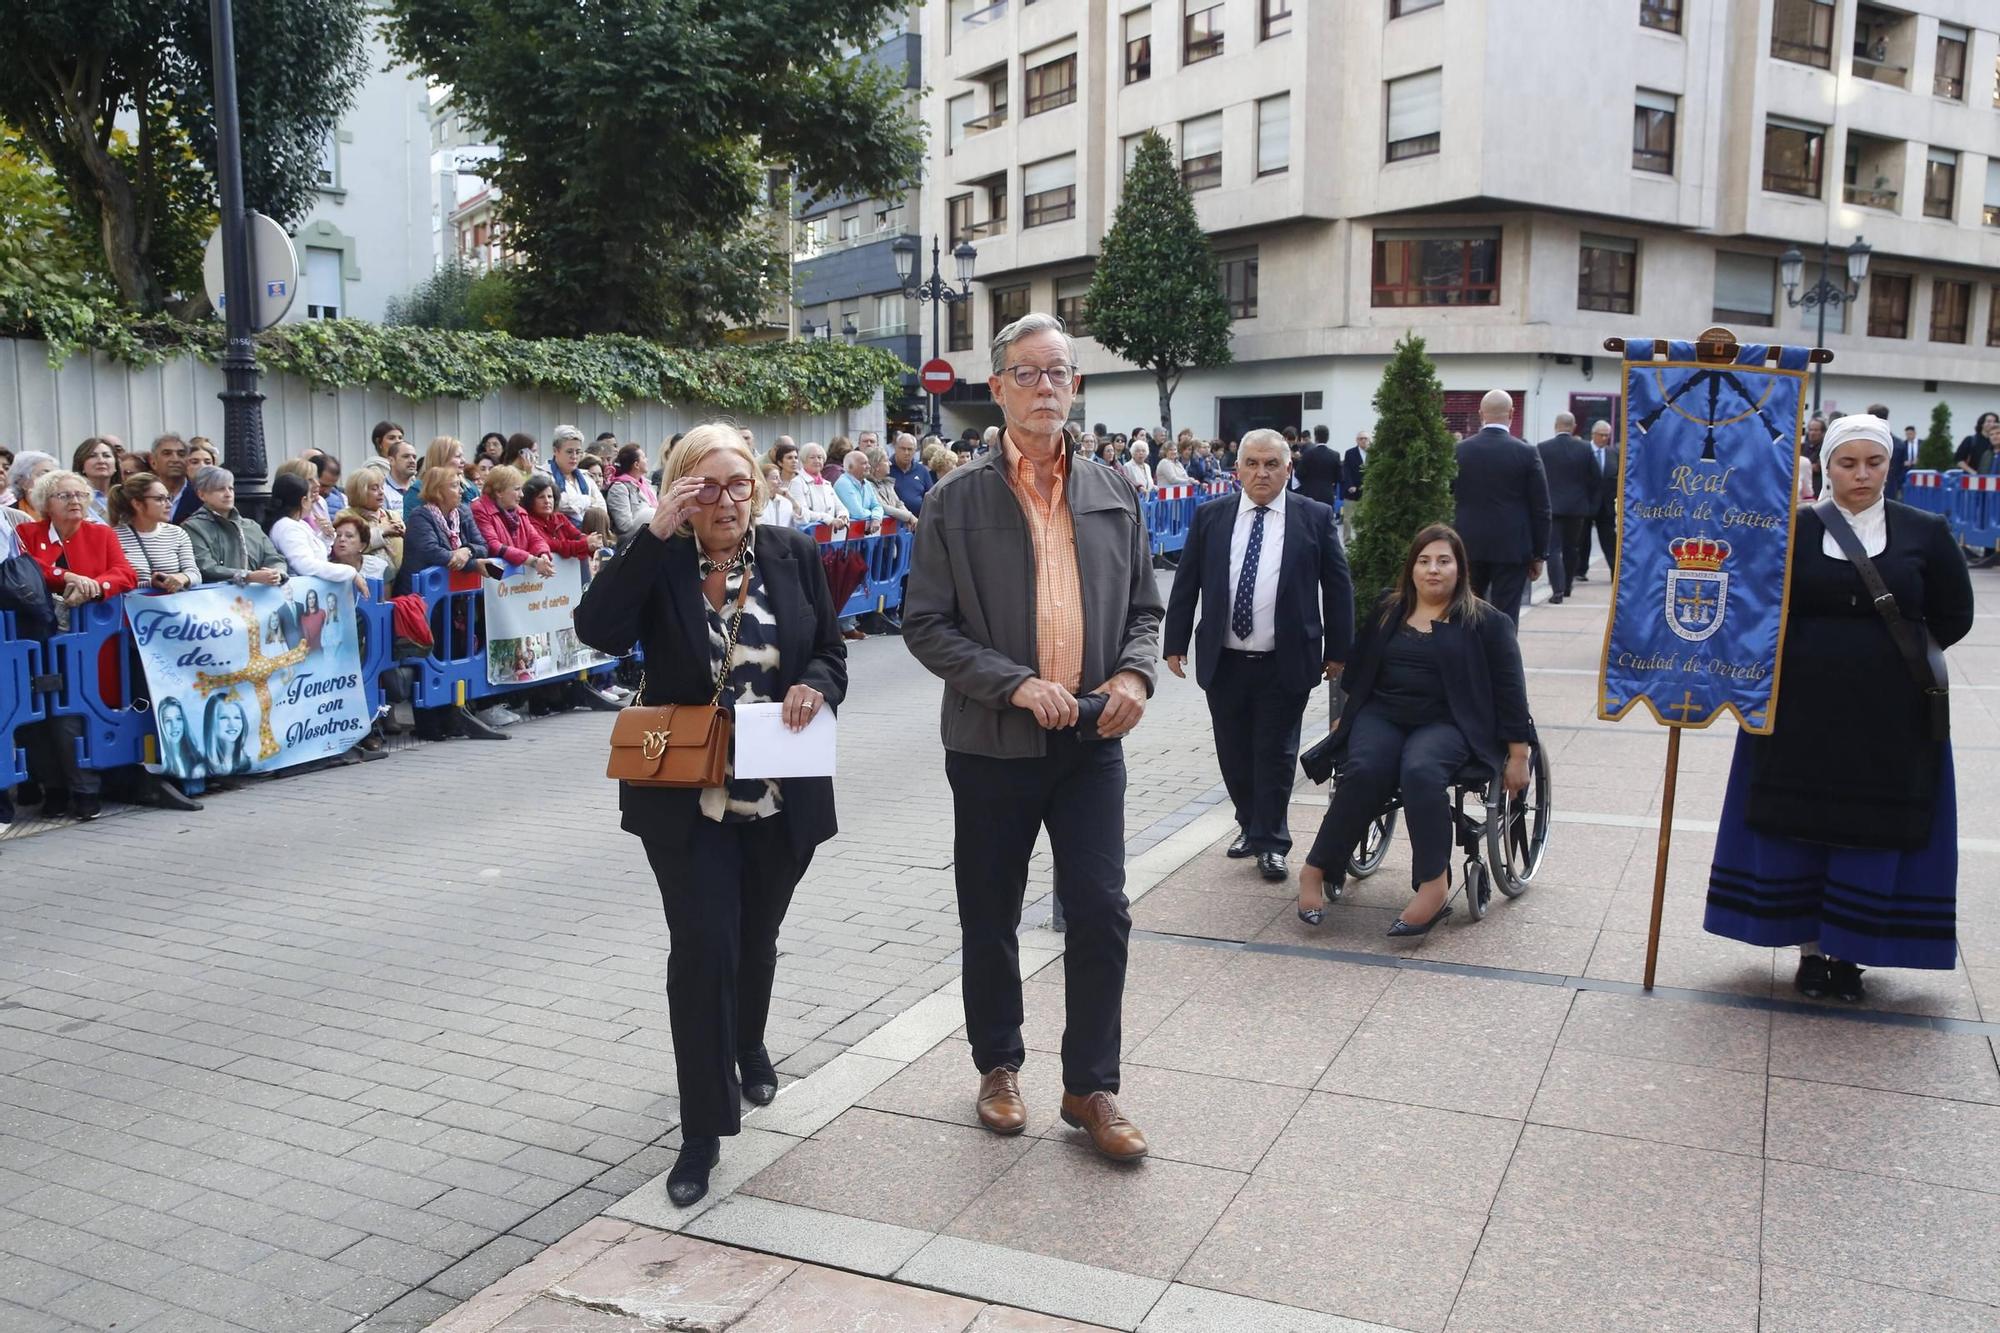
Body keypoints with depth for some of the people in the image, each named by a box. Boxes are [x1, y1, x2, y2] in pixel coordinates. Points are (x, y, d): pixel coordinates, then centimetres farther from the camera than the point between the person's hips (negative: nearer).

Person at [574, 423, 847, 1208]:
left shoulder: (794, 556, 1)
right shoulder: (657, 563, -4)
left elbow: (831, 652, 5)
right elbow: (598, 630, -21)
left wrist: (815, 685, -18)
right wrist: (655, 534, -24)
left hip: (781, 797, 2)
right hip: (687, 799, -2)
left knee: (756, 939, 19)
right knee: (702, 947, -7)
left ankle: (747, 1046, 48)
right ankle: (704, 1128, 4)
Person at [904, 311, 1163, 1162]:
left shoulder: (1114, 494, 7)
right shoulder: (957, 500, -4)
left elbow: (1143, 606, 13)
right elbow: (925, 625, -6)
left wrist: (1135, 674, -8)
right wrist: (1016, 684, -17)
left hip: (1092, 740, 2)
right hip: (993, 741, -2)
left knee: (1101, 913, 0)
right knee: (990, 920, 11)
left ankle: (1091, 1088, 17)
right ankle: (998, 1067, 33)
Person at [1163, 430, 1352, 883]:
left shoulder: (1316, 517, -1)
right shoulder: (1210, 516, 3)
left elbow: (1337, 587, 2)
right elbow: (1186, 583, 6)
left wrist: (1337, 650, 1)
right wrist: (1175, 642, 4)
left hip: (1286, 663, -2)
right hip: (1223, 660, 2)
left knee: (1276, 754, 3)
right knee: (1233, 752, 11)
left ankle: (1270, 843, 16)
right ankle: (1250, 824, 31)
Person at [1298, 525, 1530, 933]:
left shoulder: (1485, 622, 5)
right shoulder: (1387, 611, 16)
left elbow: (1509, 689, 3)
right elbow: (1357, 669, 24)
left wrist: (1517, 755, -1)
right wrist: (1344, 717, 22)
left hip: (1446, 723, -3)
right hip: (1382, 715, 3)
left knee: (1420, 771, -37)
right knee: (1364, 771, -30)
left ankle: (1433, 884, -34)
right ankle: (1318, 869, -24)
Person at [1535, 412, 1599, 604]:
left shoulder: (1542, 448, -7)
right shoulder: (1585, 449, -2)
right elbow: (1595, 479, 2)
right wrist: (1591, 504, 14)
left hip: (1551, 506, -2)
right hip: (1577, 507, 2)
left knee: (1553, 549, -4)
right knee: (1571, 548, 16)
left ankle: (1558, 590, -16)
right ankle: (1566, 586, 26)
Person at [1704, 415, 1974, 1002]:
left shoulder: (1925, 532, 0)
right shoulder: (1794, 529, -1)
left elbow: (1955, 617, 7)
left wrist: (1896, 655, 2)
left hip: (1889, 715, 0)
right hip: (1801, 709, 0)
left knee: (1872, 835, 4)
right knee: (1798, 827, 5)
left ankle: (1848, 954, 18)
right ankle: (1811, 950, 20)